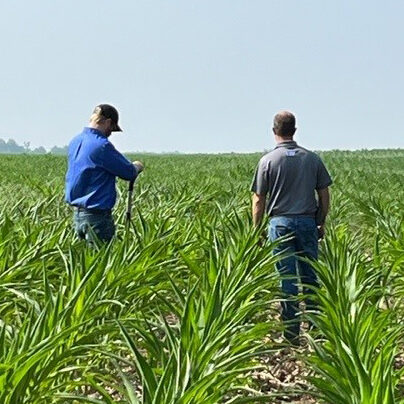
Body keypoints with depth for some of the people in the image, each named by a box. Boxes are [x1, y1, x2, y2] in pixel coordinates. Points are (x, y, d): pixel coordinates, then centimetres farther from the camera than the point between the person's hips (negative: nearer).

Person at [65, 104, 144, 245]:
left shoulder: (75, 142, 9)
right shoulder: (102, 146, -18)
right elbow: (128, 172, -11)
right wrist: (137, 167, 13)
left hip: (77, 214, 9)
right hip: (97, 216, -9)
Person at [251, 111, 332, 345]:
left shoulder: (268, 161, -4)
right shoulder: (312, 159, 5)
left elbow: (259, 200, -2)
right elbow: (324, 195, 8)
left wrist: (256, 230, 8)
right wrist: (322, 223, 19)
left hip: (281, 223, -2)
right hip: (308, 222, 2)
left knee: (288, 279, 2)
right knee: (311, 277, 11)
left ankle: (292, 334, 7)